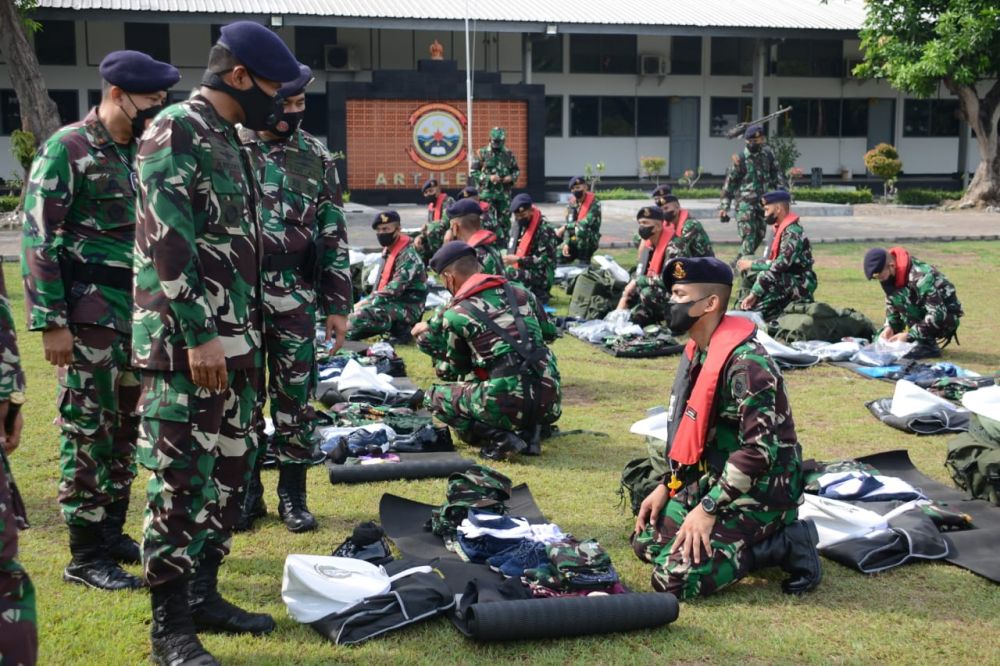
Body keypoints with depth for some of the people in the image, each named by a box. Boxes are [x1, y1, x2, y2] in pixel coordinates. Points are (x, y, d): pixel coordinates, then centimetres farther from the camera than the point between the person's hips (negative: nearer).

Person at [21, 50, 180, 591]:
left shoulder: (138, 152, 13)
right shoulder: (67, 149, -9)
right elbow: (38, 239, -12)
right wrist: (51, 321, -17)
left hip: (138, 312, 7)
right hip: (90, 315, -7)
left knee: (124, 428, 13)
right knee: (88, 433, -2)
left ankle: (112, 533, 26)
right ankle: (87, 557, 7)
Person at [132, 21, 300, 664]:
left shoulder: (230, 139, 17)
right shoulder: (174, 133, -12)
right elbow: (169, 244, -19)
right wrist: (199, 335, -21)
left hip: (235, 341, 9)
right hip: (186, 344, -9)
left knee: (229, 469, 14)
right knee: (181, 478, -4)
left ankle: (203, 593, 26)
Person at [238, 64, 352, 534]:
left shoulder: (316, 156, 6)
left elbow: (333, 235, 7)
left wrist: (338, 305, 5)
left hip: (296, 298, 1)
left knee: (294, 399, 6)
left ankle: (293, 494, 19)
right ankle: (246, 492, 21)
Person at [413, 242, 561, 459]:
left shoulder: (454, 313, 0)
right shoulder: (519, 292, 13)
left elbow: (450, 371, 13)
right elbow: (549, 333, 26)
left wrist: (426, 336, 29)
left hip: (510, 406, -6)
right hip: (550, 404, 6)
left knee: (436, 396, 16)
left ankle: (498, 438, -2)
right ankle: (528, 431, 12)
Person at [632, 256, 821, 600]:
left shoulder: (745, 363, -24)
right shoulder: (697, 352, 6)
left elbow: (760, 449, -28)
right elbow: (688, 428, 15)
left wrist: (708, 509, -24)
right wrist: (668, 485, 8)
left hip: (759, 492, -9)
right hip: (716, 478, 9)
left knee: (673, 576, -18)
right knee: (647, 543, 6)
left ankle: (784, 541, -4)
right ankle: (742, 535, 11)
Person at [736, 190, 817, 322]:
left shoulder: (793, 232, -16)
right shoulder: (780, 229, 9)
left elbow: (781, 264, -26)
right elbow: (772, 262, 7)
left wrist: (752, 264, -15)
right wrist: (754, 294, -3)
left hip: (800, 285, -9)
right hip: (786, 279, 9)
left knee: (767, 276, -29)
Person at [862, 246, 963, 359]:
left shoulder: (920, 276, -31)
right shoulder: (891, 273, -7)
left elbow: (937, 314, -32)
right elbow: (891, 303, 6)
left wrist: (909, 335, -30)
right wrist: (890, 326, -11)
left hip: (947, 317, -8)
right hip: (924, 314, 8)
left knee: (900, 295, -29)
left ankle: (927, 345, -21)